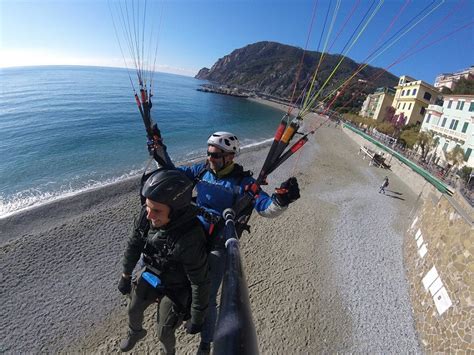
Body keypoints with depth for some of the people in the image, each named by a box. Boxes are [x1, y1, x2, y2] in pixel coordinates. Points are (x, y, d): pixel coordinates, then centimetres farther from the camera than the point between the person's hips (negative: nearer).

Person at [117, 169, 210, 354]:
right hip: (149, 276, 5)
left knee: (164, 333, 14)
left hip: (175, 288, -5)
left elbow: (200, 282, -28)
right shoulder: (146, 215, -25)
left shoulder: (190, 239, -42)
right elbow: (134, 245, -5)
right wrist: (126, 276, 8)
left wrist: (198, 318, -15)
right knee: (133, 310, 27)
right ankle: (135, 332, 65)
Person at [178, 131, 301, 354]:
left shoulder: (242, 181, -17)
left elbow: (267, 209, -24)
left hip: (218, 246, -5)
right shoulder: (203, 170, -3)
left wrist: (281, 200, -44)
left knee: (207, 298, 2)